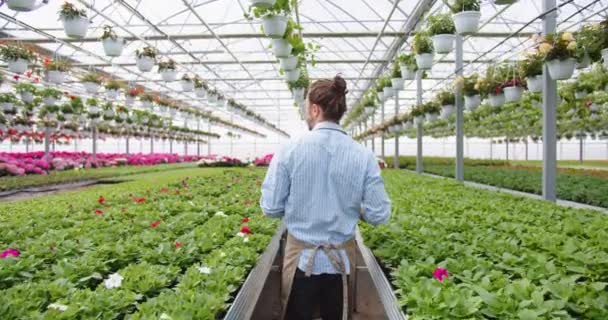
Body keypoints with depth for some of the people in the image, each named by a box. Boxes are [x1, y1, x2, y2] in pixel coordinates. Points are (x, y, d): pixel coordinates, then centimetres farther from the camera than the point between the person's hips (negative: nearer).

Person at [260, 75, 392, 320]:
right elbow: (379, 215, -7)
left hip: (301, 258, -1)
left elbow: (271, 208, -8)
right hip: (342, 259, 2)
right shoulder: (364, 156, -8)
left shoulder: (288, 152, -12)